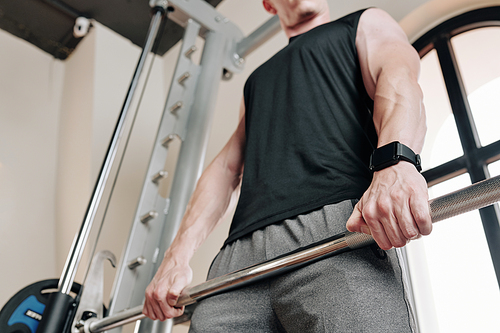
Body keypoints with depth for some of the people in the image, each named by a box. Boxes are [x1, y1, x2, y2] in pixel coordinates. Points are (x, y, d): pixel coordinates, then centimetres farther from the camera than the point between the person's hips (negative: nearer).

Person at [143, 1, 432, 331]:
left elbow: (400, 79, 0)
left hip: (335, 224, -4)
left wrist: (395, 161, -24)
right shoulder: (257, 80, 36)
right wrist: (177, 256, 10)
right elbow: (227, 167, 25)